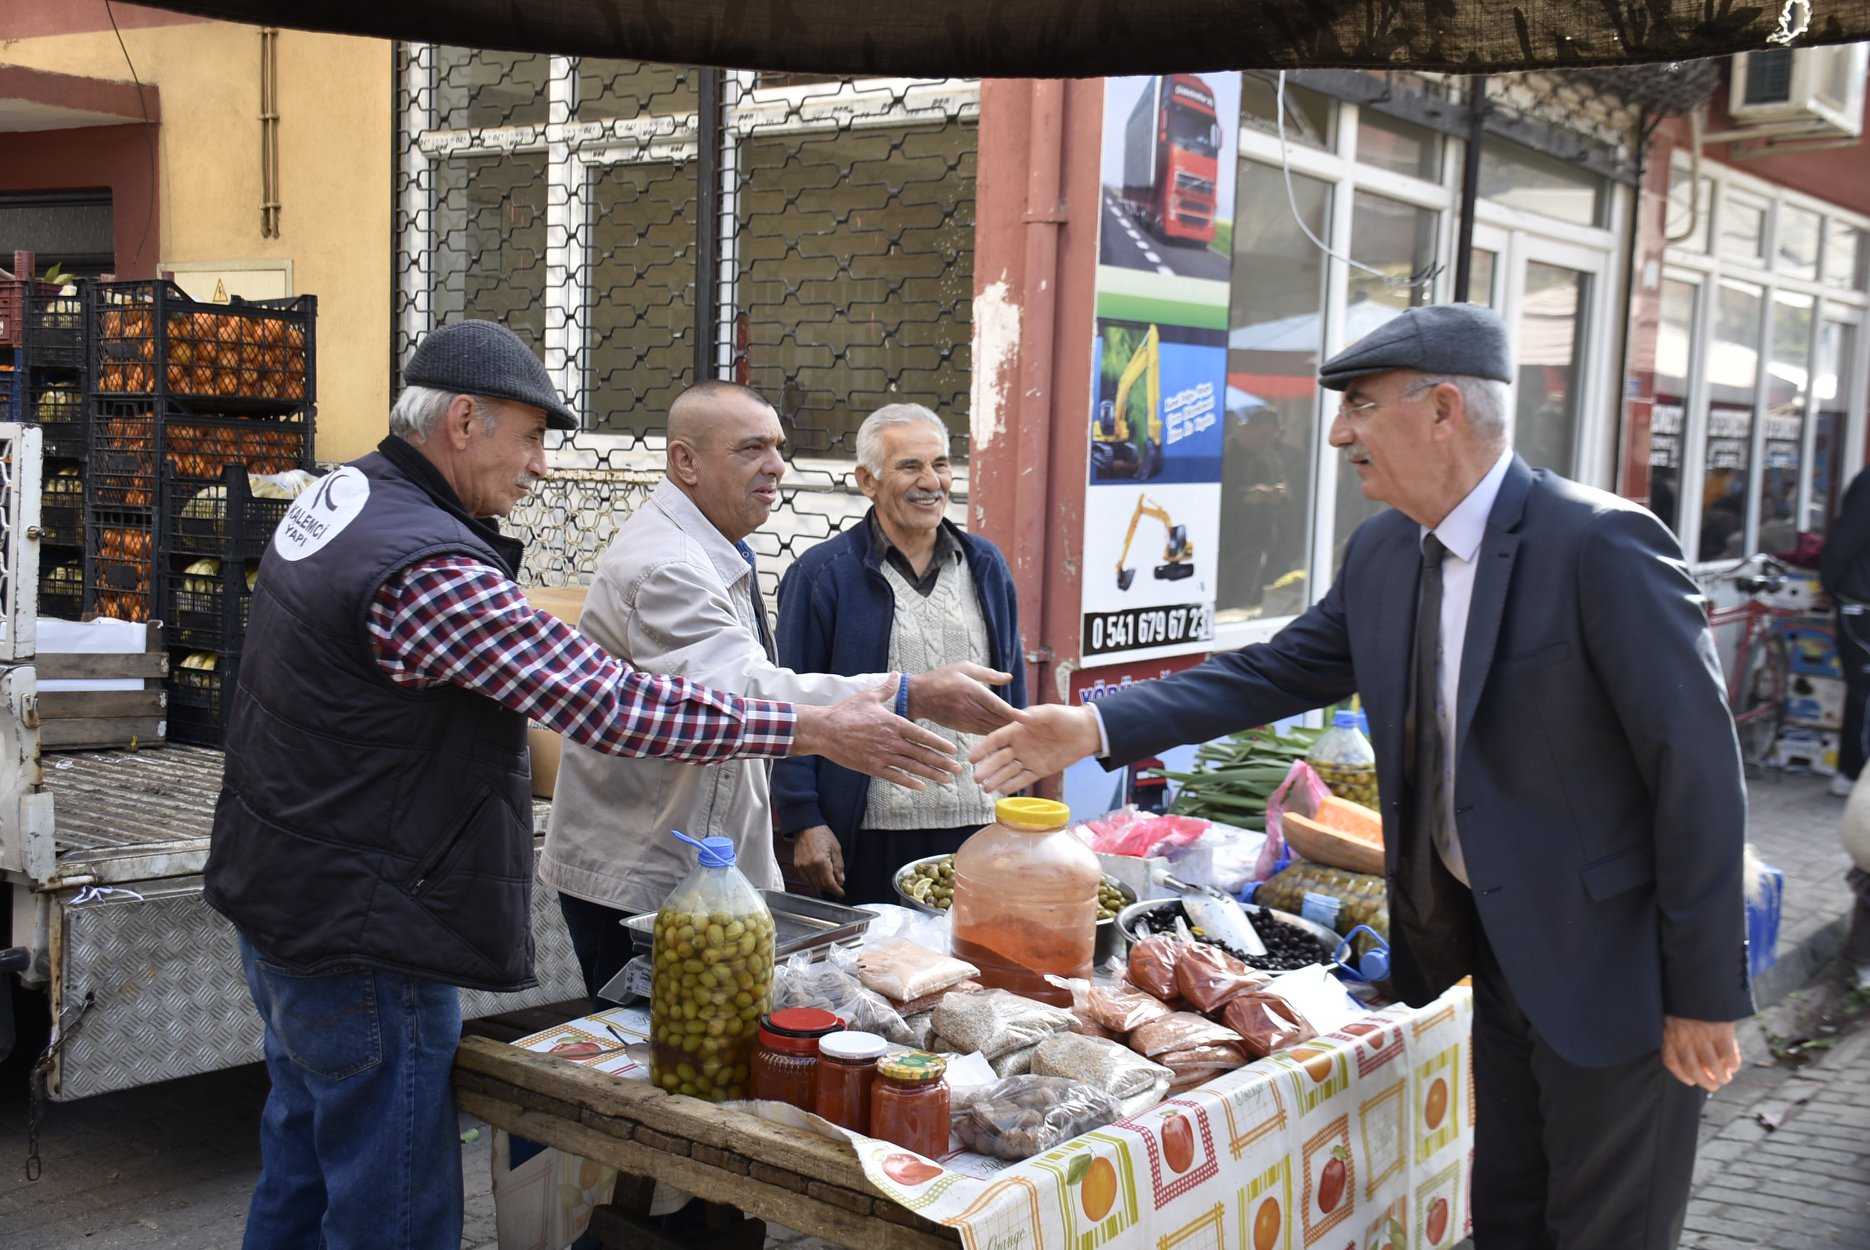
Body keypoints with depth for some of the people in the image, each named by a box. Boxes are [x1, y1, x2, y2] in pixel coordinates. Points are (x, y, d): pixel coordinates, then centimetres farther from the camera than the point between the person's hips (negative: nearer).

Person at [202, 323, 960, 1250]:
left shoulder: (334, 496, 5)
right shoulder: (432, 571, -26)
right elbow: (609, 704, -27)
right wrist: (815, 730, -21)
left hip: (278, 902, 10)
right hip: (360, 945, -10)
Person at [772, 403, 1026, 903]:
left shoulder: (986, 566, 10)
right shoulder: (821, 575, -4)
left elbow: (1011, 688, 15)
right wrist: (804, 822, -9)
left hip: (979, 827, 4)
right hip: (869, 837, -4)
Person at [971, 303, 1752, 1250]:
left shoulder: (1601, 546, -22)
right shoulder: (1384, 551, 0)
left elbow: (1699, 770, -21)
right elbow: (1277, 671, 6)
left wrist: (1706, 995, -17)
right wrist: (1097, 727, -4)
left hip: (1615, 961, -7)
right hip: (1504, 950, 7)